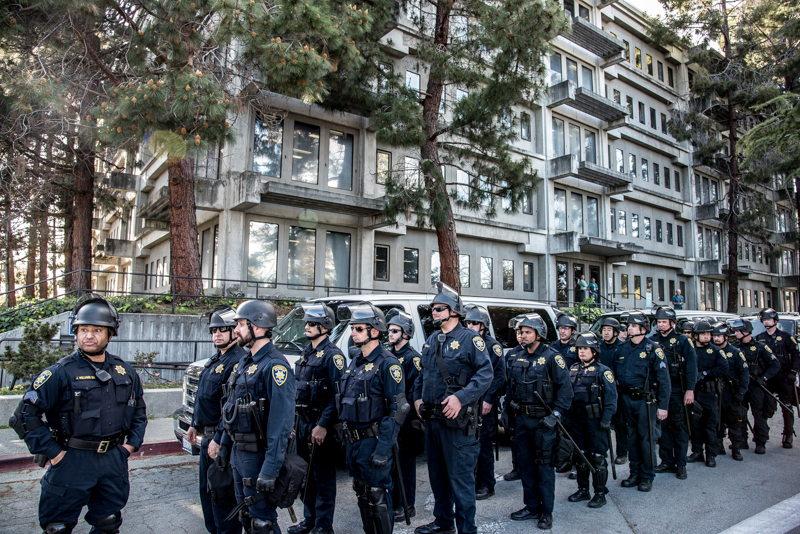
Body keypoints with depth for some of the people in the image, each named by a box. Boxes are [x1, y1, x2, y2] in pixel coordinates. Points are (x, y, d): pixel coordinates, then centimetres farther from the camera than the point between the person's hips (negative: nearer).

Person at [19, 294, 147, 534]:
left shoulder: (124, 370, 4)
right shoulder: (61, 372, -11)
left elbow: (139, 409, 15)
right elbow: (28, 412, -12)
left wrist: (131, 444, 6)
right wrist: (52, 452, -14)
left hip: (114, 459, 4)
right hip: (73, 461, -3)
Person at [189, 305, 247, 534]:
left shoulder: (238, 361, -20)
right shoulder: (215, 360, 13)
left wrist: (219, 439, -24)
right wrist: (194, 425, 21)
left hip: (222, 438, -10)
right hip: (207, 435, 10)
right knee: (207, 490, 21)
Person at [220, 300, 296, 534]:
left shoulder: (274, 366, -21)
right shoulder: (244, 362, 11)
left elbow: (281, 421, -25)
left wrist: (270, 469, -27)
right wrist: (225, 443, 19)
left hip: (258, 455, -9)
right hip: (238, 453, 9)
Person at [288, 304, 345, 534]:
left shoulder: (332, 355, -13)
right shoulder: (306, 353, 14)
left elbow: (338, 394, -19)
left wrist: (323, 425, -21)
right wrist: (295, 420, 17)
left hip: (321, 425, -8)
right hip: (303, 422, 9)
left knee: (323, 476, 2)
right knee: (306, 474, 17)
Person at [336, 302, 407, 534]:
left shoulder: (387, 363, -15)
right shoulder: (355, 361, 11)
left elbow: (397, 410, -19)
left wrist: (383, 450, -23)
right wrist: (347, 438, 14)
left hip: (373, 441, -8)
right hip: (353, 441, 8)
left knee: (378, 497, 2)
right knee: (362, 495, 18)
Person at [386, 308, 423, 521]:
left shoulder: (412, 357, -11)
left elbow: (415, 390, -17)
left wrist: (406, 417, -19)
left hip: (406, 419, -7)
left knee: (405, 462, 2)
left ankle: (406, 506, 14)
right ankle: (392, 502, 27)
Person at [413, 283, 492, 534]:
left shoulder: (469, 339, -9)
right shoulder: (431, 341, 13)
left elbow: (486, 373, -17)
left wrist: (461, 397, -25)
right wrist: (417, 397, 10)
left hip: (457, 420, -8)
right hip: (431, 418, 8)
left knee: (460, 476, -1)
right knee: (437, 473, 19)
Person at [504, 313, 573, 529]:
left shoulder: (552, 357, -10)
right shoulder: (518, 358, 10)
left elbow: (565, 388, -13)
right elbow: (510, 388, 18)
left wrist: (555, 415, -17)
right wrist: (506, 410, 11)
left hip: (542, 421, -6)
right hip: (521, 420, 6)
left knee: (544, 465, 2)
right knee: (525, 464, 13)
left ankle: (547, 512, 15)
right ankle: (531, 507, 26)